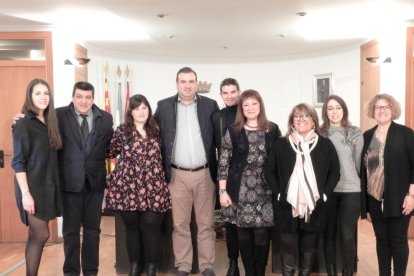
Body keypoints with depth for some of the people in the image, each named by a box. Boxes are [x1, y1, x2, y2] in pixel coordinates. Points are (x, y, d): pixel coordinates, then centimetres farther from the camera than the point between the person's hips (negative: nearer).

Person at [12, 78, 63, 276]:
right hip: (32, 188, -6)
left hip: (48, 187, 6)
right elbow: (18, 162, -13)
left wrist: (53, 187, 8)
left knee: (36, 236, 10)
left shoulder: (50, 123, 10)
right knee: (41, 236, -7)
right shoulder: (23, 124, -10)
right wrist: (26, 193, -18)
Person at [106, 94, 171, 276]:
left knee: (151, 226, 0)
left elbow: (163, 154, 17)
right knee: (131, 227, 10)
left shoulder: (156, 130, 9)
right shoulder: (122, 131, 3)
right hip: (127, 187, -1)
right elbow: (110, 152, 13)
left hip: (153, 188, 1)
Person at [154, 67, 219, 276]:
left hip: (205, 174, 0)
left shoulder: (210, 105, 3)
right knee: (179, 224, 7)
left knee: (206, 223, 7)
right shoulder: (164, 106, 2)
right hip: (177, 175, 0)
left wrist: (217, 171, 2)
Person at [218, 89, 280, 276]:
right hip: (241, 191, 0)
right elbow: (223, 163, 0)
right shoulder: (233, 131, 1)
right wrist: (222, 191, -5)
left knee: (262, 233, -1)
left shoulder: (273, 130, 5)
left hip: (265, 191, 0)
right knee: (243, 232, 5)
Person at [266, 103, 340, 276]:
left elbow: (335, 173, 6)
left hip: (315, 206, 1)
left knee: (309, 247, 10)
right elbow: (270, 171, 6)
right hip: (287, 206, -1)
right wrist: (278, 194, -4)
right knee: (288, 246, 1)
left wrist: (324, 195, -3)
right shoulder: (281, 144, 3)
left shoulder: (325, 144, 4)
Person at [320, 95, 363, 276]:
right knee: (329, 234, 9)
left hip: (351, 191, -1)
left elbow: (359, 163, 6)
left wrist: (359, 184, 8)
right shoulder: (319, 134, 3)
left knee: (347, 236, -1)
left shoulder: (356, 134, 2)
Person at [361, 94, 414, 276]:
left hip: (398, 199, -4)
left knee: (398, 241, 4)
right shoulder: (367, 136, 8)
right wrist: (361, 197, 7)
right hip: (374, 199, 4)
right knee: (381, 239, 13)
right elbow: (362, 167, 10)